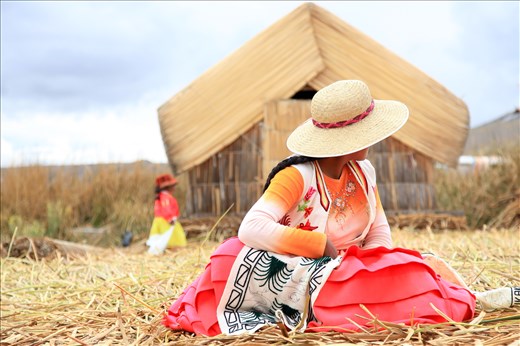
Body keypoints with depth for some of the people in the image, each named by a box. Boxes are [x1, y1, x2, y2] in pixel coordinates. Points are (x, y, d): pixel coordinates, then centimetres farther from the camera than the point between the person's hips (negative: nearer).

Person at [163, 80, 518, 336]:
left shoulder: (363, 171, 2)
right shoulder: (298, 176, -19)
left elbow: (380, 233, 7)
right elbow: (251, 229, -31)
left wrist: (377, 267, -16)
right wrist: (321, 245, -26)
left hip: (352, 270, 6)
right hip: (305, 277, -6)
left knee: (429, 267, -19)